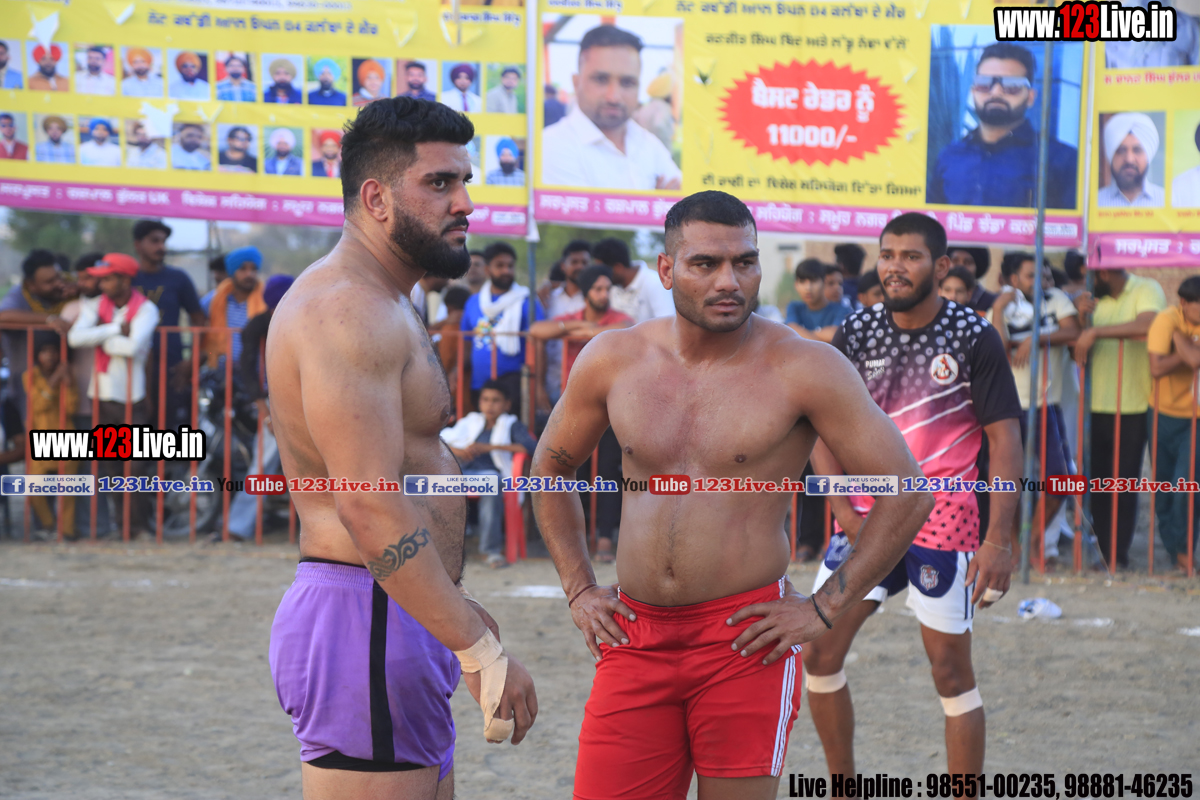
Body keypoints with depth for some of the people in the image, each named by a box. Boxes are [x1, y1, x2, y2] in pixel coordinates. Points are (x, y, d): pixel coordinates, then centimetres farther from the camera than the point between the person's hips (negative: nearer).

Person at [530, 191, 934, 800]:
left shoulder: (804, 371, -7)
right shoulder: (611, 361, 5)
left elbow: (907, 494, -5)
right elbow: (550, 466, 22)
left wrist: (825, 609, -6)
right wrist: (577, 589, 13)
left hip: (746, 641, -3)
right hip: (634, 636, 3)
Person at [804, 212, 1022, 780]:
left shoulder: (973, 338, -8)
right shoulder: (855, 333, 2)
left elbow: (1005, 437, -8)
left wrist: (998, 540, -15)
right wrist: (845, 512, -8)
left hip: (943, 520, -4)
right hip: (867, 516, 4)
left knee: (951, 670, -2)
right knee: (819, 653, 0)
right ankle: (842, 788, 16)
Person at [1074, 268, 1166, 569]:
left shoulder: (1147, 290, -5)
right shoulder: (1099, 301, 13)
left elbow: (1147, 325, -27)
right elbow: (1080, 352, 12)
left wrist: (1096, 332, -23)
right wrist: (1083, 317, -5)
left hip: (1133, 408, -5)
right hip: (1099, 406, 5)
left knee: (1124, 486, -1)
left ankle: (1118, 556, 6)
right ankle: (1102, 552, 14)